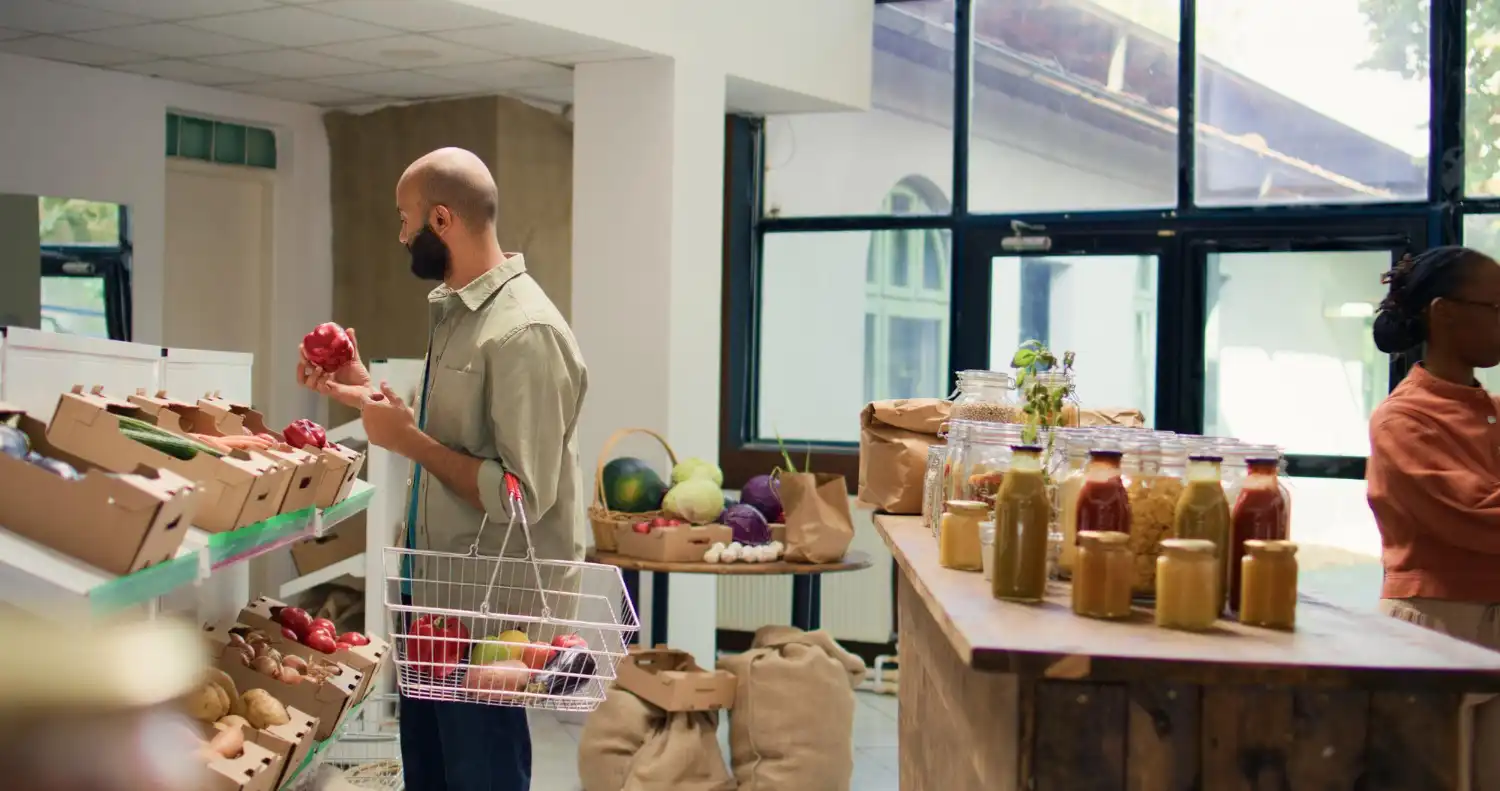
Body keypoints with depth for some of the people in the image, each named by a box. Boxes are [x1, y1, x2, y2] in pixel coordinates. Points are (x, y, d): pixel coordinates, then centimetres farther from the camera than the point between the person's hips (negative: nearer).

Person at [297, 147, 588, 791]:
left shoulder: (524, 332, -22)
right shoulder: (455, 311, 9)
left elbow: (522, 496, -26)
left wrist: (408, 440, -19)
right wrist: (365, 393, 12)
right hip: (436, 590, 10)